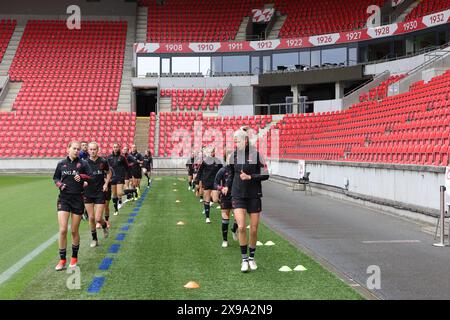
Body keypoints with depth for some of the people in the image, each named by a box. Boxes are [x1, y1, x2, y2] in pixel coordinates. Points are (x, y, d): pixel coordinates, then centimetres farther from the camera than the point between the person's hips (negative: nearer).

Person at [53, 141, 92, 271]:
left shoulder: (83, 164, 1)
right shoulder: (61, 164, 7)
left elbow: (91, 177, -6)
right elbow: (55, 178, 18)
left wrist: (81, 177, -24)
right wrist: (59, 184, -2)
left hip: (78, 199, -1)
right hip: (64, 199, 1)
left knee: (74, 231, 7)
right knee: (62, 230, -9)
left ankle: (74, 258, 24)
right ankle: (62, 260, 1)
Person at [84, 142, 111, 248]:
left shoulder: (103, 161, -5)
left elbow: (109, 173, 12)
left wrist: (106, 183, 0)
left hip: (100, 193, -1)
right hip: (88, 193, 2)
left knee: (98, 218, -5)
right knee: (91, 218, 5)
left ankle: (105, 226, 30)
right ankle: (94, 239, 22)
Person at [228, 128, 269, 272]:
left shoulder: (256, 154, -7)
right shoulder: (234, 155, 3)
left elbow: (265, 175, -7)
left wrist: (250, 177, -17)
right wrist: (227, 187, 17)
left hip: (254, 196, -1)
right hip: (238, 196, 1)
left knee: (254, 230, 5)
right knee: (241, 227, -13)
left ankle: (252, 257, 26)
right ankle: (244, 259, 1)